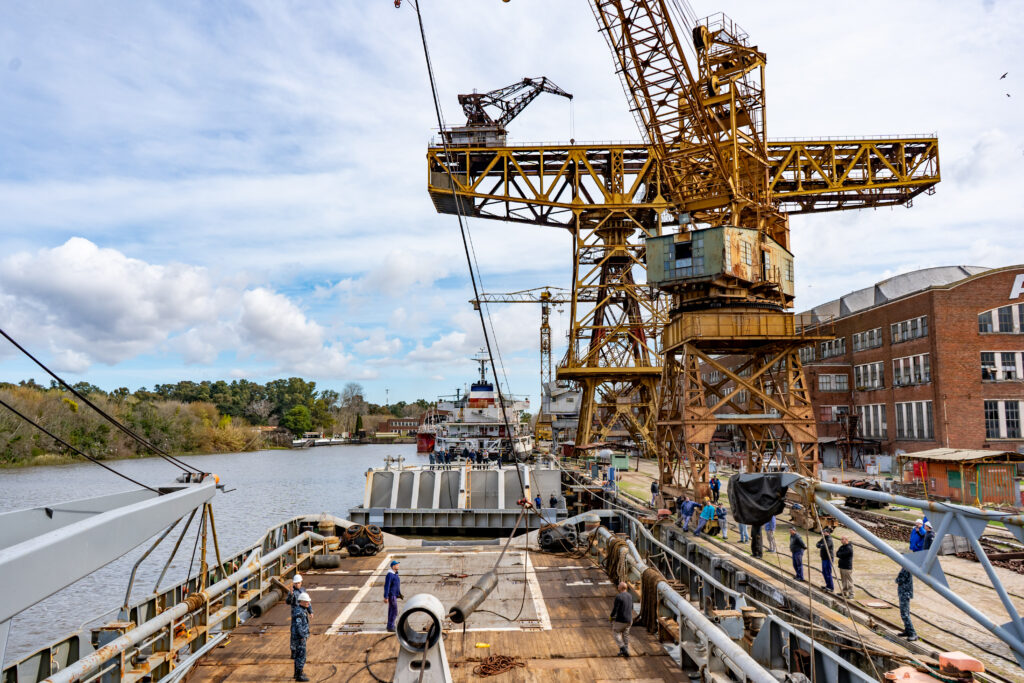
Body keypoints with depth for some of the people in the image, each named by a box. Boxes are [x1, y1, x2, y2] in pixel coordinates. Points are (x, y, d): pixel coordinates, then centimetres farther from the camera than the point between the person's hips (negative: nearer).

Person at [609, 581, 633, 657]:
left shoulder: (618, 596, -20)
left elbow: (615, 609, -20)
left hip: (620, 620, -7)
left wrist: (610, 616, -3)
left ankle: (623, 648, 0)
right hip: (629, 619, 7)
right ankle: (626, 651, 21)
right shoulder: (630, 596, 4)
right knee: (625, 635, 18)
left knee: (615, 633, 11)